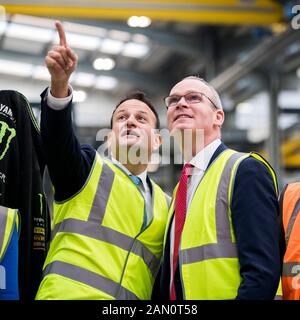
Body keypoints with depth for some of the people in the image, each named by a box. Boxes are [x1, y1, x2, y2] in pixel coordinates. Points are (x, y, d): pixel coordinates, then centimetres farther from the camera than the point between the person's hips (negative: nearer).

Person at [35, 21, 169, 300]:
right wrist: (59, 83, -29)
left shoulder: (163, 204, 18)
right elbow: (56, 136, -13)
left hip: (134, 295, 4)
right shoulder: (87, 167, 8)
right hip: (68, 293, -4)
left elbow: (163, 278, 20)